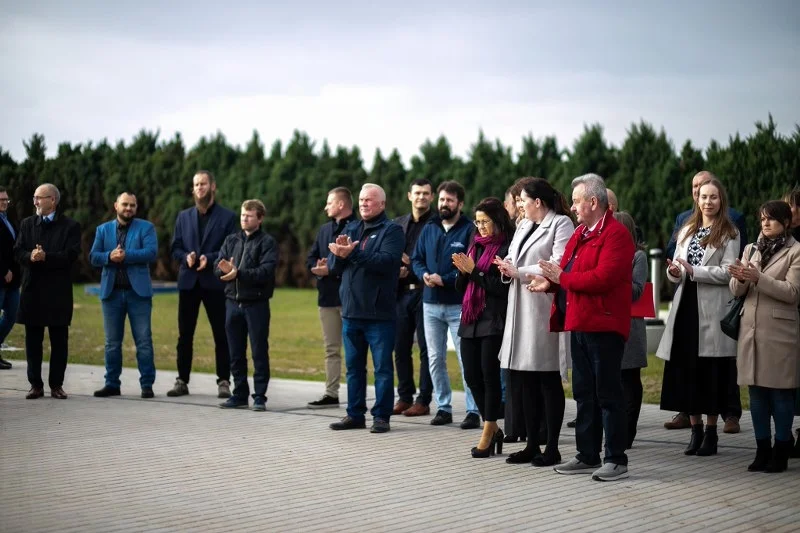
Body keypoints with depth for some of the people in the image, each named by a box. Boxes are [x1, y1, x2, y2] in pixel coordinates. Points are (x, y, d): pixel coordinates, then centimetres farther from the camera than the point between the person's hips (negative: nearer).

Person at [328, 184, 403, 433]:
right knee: (353, 366, 11)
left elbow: (387, 261, -20)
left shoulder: (391, 230, -3)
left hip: (379, 312, -6)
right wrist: (340, 253, -12)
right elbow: (333, 266, 10)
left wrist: (353, 253, -24)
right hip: (351, 310, 6)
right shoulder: (350, 229, 15)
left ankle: (381, 416, 4)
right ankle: (355, 414, 18)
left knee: (383, 367, 0)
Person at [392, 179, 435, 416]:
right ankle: (404, 397, 16)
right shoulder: (398, 224, 15)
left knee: (425, 348, -1)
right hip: (401, 292, 5)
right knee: (401, 347, 7)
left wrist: (412, 269, -12)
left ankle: (423, 401, 3)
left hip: (424, 291, -5)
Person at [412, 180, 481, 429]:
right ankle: (443, 407, 19)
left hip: (458, 305, -6)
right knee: (435, 359, 9)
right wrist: (424, 275, -8)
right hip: (431, 304, 6)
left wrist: (444, 279, -19)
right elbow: (416, 259, 13)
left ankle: (473, 411, -1)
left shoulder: (469, 230, -7)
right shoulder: (429, 229, 12)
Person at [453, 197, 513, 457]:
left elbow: (502, 287, -14)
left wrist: (474, 270, -14)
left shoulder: (506, 248, -7)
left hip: (493, 321, -7)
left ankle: (488, 433, 4)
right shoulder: (475, 245, 16)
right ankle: (493, 428, 18)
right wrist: (463, 270, -3)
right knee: (472, 376, 6)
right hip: (470, 320, 7)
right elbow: (461, 288, 17)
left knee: (489, 375, -3)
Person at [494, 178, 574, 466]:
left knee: (548, 380, -2)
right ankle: (532, 445, 16)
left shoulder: (561, 224, -6)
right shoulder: (523, 225, 21)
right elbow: (512, 258, 19)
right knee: (525, 380, 9)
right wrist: (507, 268, -4)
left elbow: (558, 266, -18)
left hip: (544, 311, -8)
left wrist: (519, 272, -14)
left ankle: (552, 448, 4)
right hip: (521, 312, 8)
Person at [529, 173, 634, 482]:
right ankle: (587, 457, 22)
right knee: (584, 394, 14)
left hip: (604, 326, -9)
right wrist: (551, 282, -3)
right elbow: (569, 272, 17)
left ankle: (617, 461, 2)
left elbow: (603, 278, -22)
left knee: (608, 394, -4)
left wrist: (562, 277, -15)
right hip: (579, 325, 10)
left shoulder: (616, 234, -12)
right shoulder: (580, 234, 17)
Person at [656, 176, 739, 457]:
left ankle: (711, 432, 8)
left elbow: (727, 272, -11)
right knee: (686, 370, 4)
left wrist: (693, 271, -16)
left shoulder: (729, 234, -1)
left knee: (711, 373, 0)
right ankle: (696, 429, 13)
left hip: (712, 310, -5)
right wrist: (675, 272, -8)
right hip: (686, 305, 5)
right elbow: (676, 270, 14)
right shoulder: (686, 231, 17)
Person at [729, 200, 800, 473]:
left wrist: (758, 278, -19)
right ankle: (762, 450, 15)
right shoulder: (751, 249, 14)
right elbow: (737, 291, 11)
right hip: (751, 329, 5)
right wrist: (740, 278, -12)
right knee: (756, 392, 8)